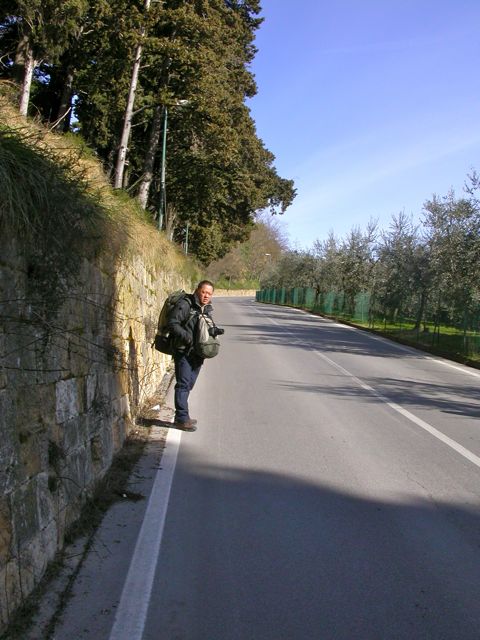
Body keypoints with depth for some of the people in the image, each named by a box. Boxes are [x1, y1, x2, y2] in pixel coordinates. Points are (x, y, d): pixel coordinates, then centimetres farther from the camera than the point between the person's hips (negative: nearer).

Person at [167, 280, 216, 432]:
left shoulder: (208, 309, 14)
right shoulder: (185, 305, -12)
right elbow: (172, 324, -18)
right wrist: (187, 337, -27)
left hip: (197, 353, 8)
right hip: (183, 351, -8)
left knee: (189, 384, 14)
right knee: (183, 384, -7)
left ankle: (181, 417, 25)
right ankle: (182, 419, -2)